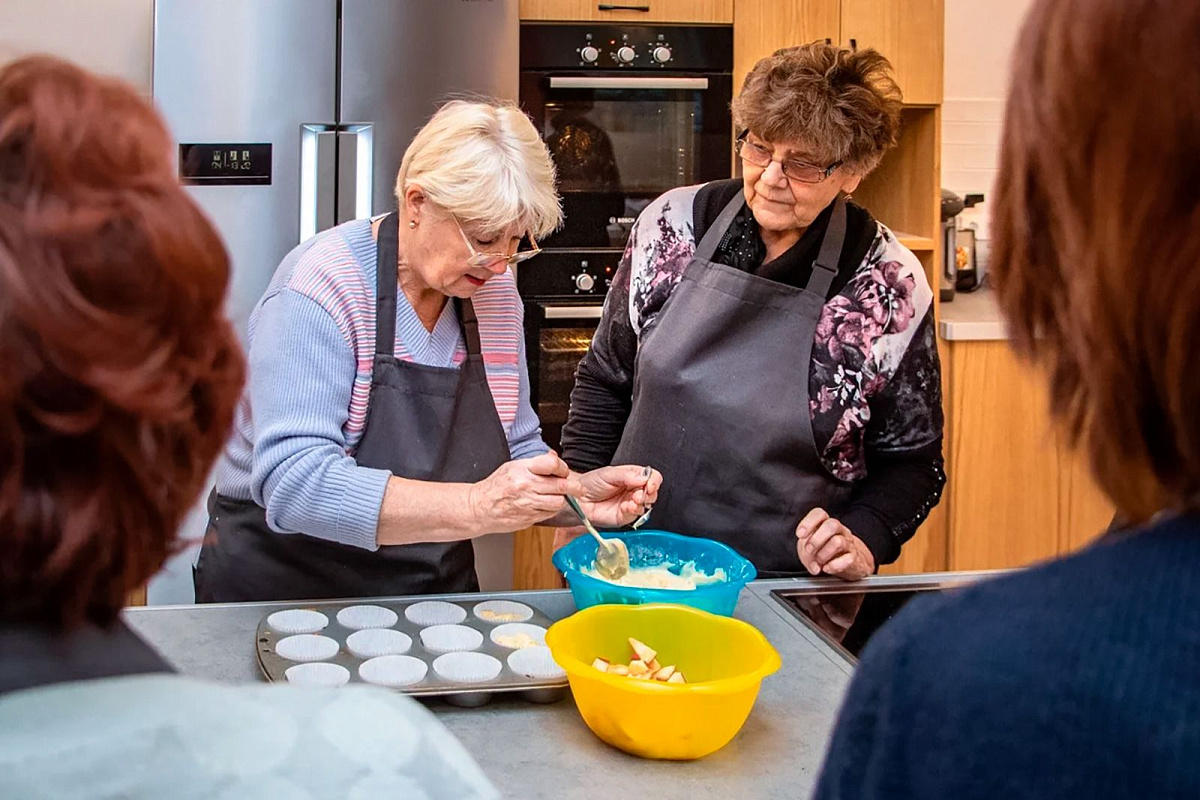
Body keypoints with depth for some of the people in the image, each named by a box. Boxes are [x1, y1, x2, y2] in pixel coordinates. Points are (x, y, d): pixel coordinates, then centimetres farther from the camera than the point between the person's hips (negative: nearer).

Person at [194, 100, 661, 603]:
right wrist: (477, 506, -35)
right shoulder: (321, 285, -19)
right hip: (287, 591, -1)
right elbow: (292, 484, -29)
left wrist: (581, 494, -11)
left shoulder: (494, 291, 1)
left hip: (437, 591, 1)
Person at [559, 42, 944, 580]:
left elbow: (912, 461, -1)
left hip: (784, 596, -2)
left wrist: (863, 540, -17)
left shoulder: (891, 287, -11)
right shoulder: (673, 223, -4)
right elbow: (606, 381, 7)